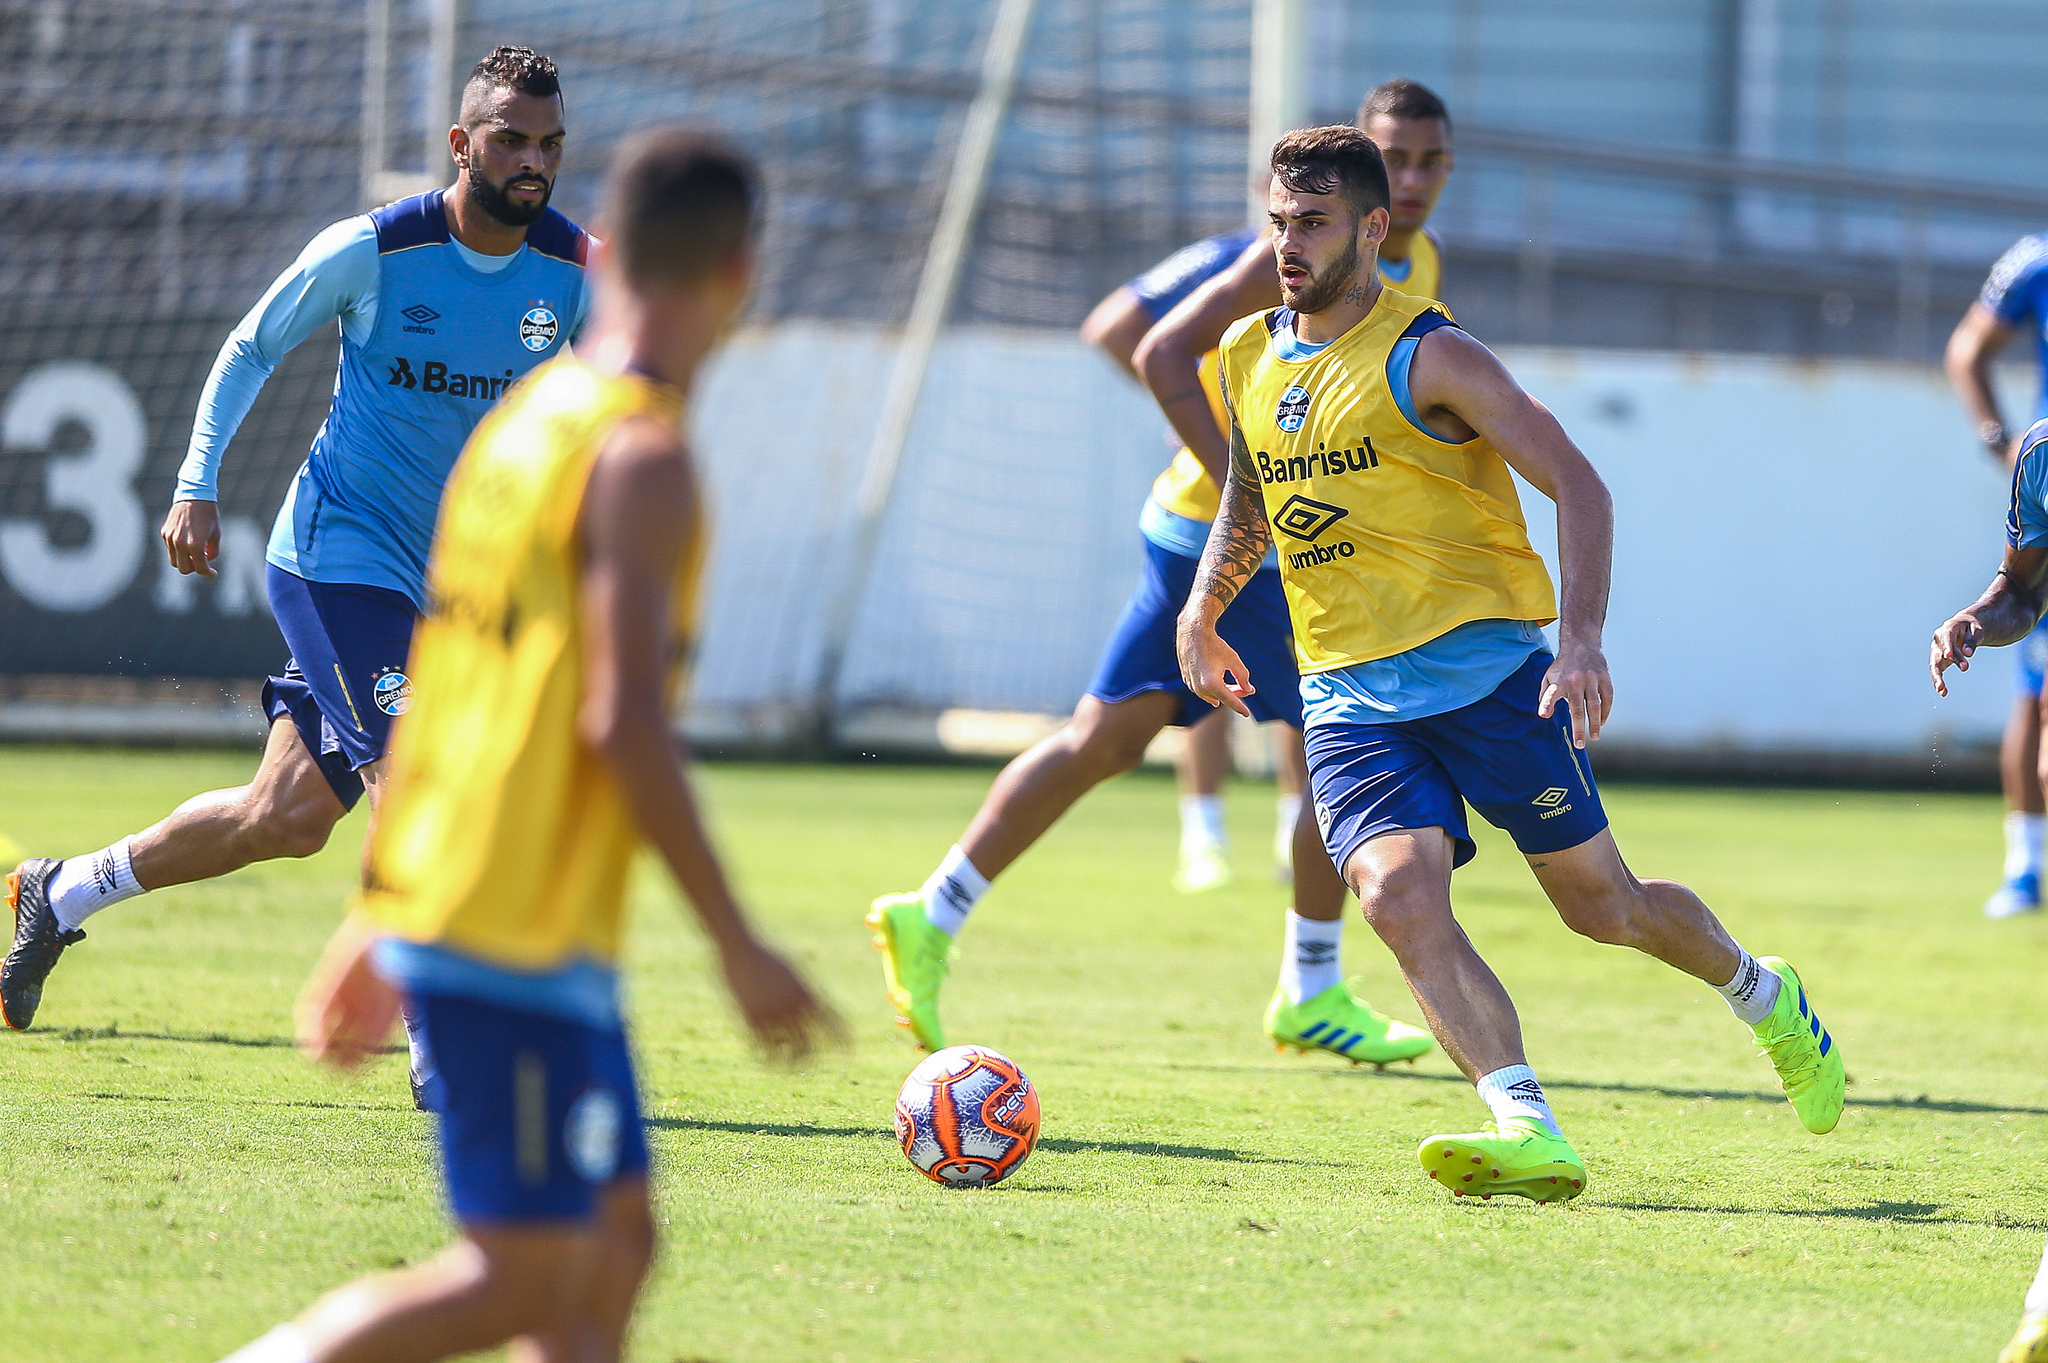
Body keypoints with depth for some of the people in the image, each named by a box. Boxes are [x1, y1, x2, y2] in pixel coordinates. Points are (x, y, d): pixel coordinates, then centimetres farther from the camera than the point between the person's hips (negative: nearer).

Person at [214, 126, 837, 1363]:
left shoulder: (524, 417, 13)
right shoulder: (644, 458, -13)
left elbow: (426, 673, 17)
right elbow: (625, 723, -21)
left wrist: (381, 922, 22)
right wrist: (740, 947, -16)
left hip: (434, 910, 9)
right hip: (525, 940, -9)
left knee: (615, 1241, 12)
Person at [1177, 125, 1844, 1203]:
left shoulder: (1427, 355, -9)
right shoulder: (1247, 357, 10)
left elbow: (1577, 486, -13)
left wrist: (1581, 642, -25)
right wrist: (1202, 610, 14)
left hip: (1483, 664, -4)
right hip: (1349, 693, 4)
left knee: (1600, 904, 4)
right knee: (1399, 898, -22)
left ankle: (1761, 995, 34)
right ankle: (1527, 1133, -30)